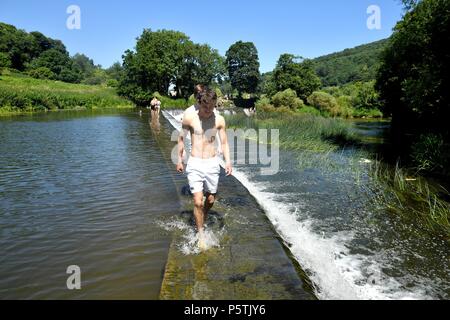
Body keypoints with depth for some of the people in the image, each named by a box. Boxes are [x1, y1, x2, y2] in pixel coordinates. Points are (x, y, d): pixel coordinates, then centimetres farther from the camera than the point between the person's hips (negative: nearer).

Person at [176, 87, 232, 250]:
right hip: (194, 164, -2)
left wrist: (228, 161, -9)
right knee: (198, 202, -7)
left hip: (212, 164, 2)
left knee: (210, 200, 13)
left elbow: (224, 142, 3)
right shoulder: (189, 117, -6)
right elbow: (181, 139, 7)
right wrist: (179, 159, 10)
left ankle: (203, 219, 45)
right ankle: (201, 234, 12)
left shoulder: (219, 120, -3)